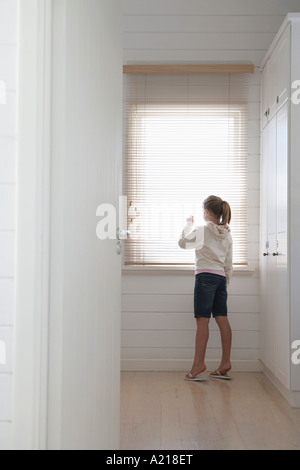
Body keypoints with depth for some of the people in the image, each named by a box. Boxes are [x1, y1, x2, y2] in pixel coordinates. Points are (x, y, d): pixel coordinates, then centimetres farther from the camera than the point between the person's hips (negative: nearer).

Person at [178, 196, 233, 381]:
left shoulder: (203, 230, -6)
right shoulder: (227, 233, 14)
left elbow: (183, 243, 1)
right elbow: (229, 263, 16)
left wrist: (189, 225, 12)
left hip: (206, 275, -7)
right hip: (221, 277, 7)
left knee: (203, 320, -8)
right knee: (222, 319, 4)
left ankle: (199, 363, -8)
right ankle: (226, 363, 4)